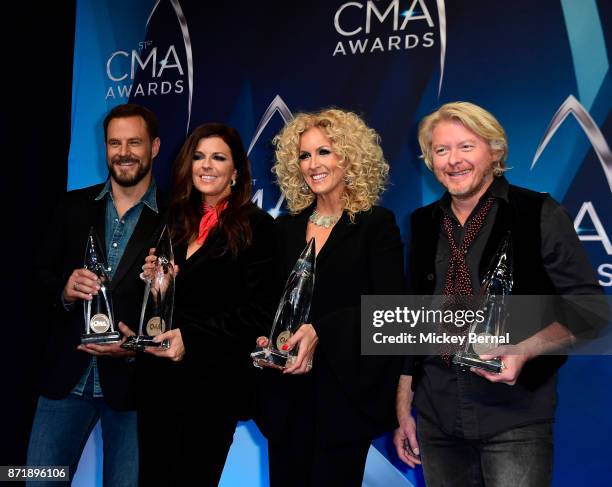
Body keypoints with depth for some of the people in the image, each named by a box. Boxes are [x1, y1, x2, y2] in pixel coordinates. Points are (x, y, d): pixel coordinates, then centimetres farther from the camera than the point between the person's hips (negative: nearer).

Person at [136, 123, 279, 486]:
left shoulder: (256, 225, -6)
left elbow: (261, 311, -12)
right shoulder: (178, 221, 12)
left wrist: (191, 337, -18)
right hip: (159, 376, 6)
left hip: (214, 382, -5)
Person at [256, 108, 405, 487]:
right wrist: (267, 339, -7)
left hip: (346, 388, -4)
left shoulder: (377, 224, -4)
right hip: (288, 389, 4)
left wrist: (319, 331, -22)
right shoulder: (286, 227, 11)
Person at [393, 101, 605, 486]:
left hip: (515, 423, -4)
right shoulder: (425, 224, 7)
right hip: (437, 421, 4)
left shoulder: (540, 214, -6)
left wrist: (524, 351, -21)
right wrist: (403, 411, 11)